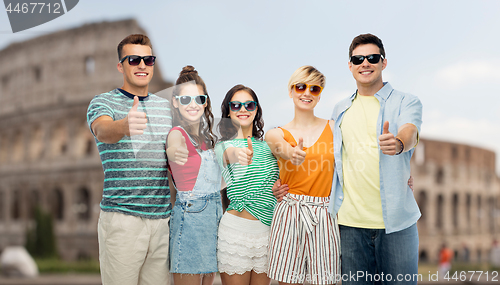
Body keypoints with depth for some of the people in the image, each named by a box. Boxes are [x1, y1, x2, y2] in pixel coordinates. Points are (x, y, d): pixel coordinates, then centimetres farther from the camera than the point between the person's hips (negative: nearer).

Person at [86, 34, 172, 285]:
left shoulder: (166, 106, 16)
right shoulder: (103, 102, 0)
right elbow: (102, 130, -24)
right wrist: (124, 125, -45)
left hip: (162, 217, 4)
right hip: (122, 218, -4)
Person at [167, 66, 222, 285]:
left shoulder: (207, 137, 13)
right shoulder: (178, 133, -8)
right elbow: (173, 148, -30)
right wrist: (174, 153, -49)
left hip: (213, 215, 8)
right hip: (189, 215, -8)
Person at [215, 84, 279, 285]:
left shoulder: (266, 145, 13)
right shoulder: (224, 146, -3)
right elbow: (230, 153, -27)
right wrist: (239, 155, -51)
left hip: (268, 229, 5)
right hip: (237, 229, -4)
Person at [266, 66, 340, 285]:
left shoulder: (333, 128, 8)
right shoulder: (276, 134, 5)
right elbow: (283, 149, -17)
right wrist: (293, 154, -40)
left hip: (324, 216, 0)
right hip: (289, 216, 0)